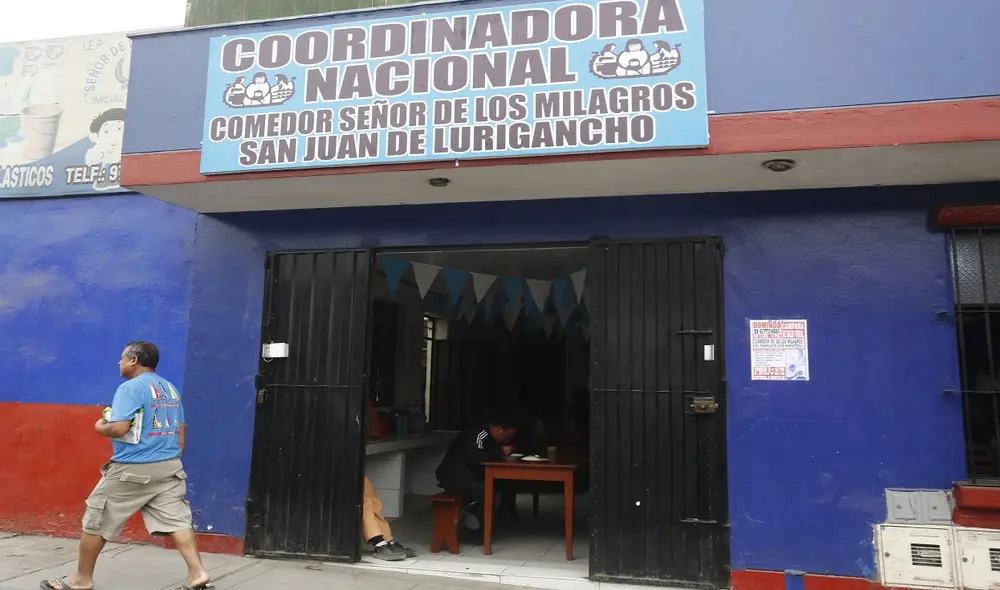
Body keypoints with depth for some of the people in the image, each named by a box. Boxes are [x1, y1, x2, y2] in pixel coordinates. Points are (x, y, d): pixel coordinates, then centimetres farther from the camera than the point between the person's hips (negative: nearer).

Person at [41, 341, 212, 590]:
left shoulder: (130, 387, -11)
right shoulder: (170, 388, 14)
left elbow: (119, 428, -20)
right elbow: (181, 429, 17)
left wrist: (100, 427, 1)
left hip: (132, 470, -6)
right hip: (169, 467, 7)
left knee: (96, 521, 12)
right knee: (175, 520, 3)